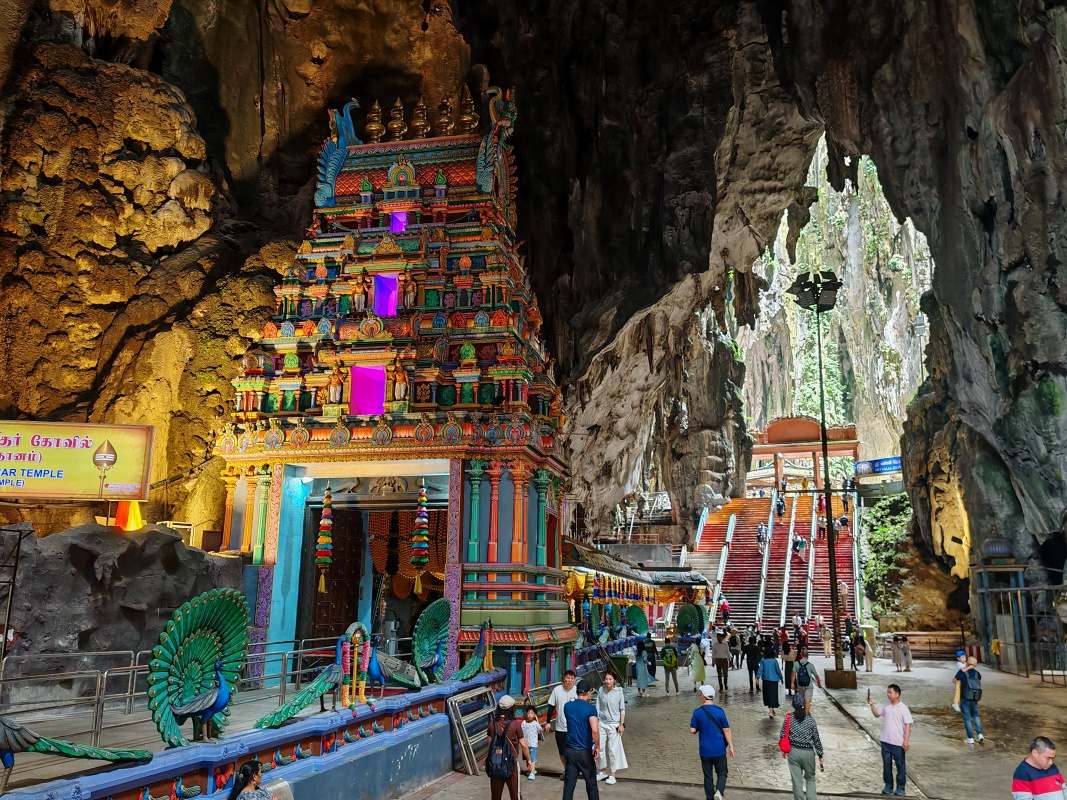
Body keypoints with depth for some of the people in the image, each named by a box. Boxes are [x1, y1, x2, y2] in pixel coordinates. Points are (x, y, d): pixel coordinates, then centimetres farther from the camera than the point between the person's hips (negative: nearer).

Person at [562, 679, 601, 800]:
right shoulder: (590, 708, -14)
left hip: (570, 750, 4)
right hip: (585, 751, -3)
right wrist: (597, 746, -12)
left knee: (569, 783, 8)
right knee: (591, 783, 13)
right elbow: (595, 730, -25)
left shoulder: (567, 706, 1)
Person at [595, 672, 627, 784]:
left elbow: (622, 709, -2)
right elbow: (597, 708, 4)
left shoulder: (619, 691, -8)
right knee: (600, 748, 7)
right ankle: (602, 771, 26)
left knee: (613, 749, 2)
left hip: (614, 724, -2)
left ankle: (612, 775, 15)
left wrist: (622, 724, -4)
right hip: (602, 723, 3)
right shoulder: (601, 691, -2)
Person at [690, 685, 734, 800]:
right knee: (722, 773, 13)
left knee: (708, 775, 14)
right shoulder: (719, 711, -10)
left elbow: (692, 731, -7)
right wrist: (731, 747, 2)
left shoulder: (697, 712, -9)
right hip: (719, 750, -1)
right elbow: (726, 731, -7)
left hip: (705, 751, 1)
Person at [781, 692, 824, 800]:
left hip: (793, 752, 1)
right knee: (810, 779, 19)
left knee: (797, 780, 11)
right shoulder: (810, 719, -10)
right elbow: (816, 739, -6)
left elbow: (782, 736, -3)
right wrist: (820, 755, 4)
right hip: (808, 752, -1)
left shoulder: (788, 718, -7)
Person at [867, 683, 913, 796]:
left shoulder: (903, 708, -10)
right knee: (886, 764, 12)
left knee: (900, 766, 7)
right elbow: (877, 713, 16)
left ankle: (900, 788, 19)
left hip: (898, 743, -5)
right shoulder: (886, 706, 5)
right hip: (885, 741, 5)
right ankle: (888, 786, 24)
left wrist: (906, 740, -16)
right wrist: (871, 704, -1)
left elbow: (908, 725, -11)